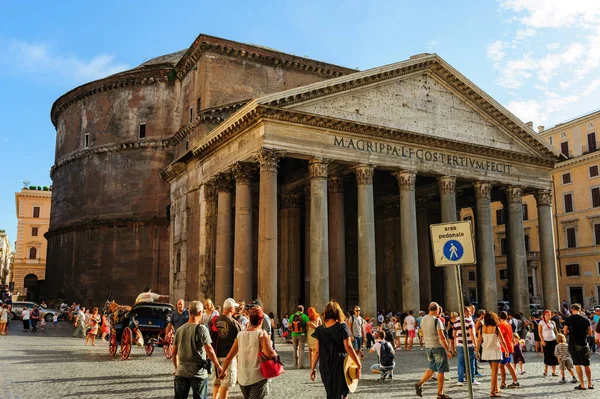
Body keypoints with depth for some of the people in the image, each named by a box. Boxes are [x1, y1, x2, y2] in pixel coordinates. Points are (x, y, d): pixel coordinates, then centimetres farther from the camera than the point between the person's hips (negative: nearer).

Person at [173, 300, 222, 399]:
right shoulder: (201, 329, -11)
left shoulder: (180, 329, 5)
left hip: (181, 372, 4)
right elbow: (209, 350, -16)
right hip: (198, 373, -4)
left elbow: (174, 352, 9)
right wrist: (219, 367, -9)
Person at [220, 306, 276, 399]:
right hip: (258, 378, -5)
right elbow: (269, 354, -23)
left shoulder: (240, 334, 3)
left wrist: (223, 371, 20)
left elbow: (229, 356, 7)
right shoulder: (262, 334, -10)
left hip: (242, 378, 5)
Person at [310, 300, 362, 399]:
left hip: (324, 366, 4)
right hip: (339, 366, -3)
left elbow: (317, 351, 1)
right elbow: (349, 348, -14)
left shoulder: (320, 329, 0)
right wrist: (359, 365, -10)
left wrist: (313, 368, 9)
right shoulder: (342, 327, -9)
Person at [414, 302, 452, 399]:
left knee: (431, 368, 18)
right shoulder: (436, 320, -16)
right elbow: (442, 337, -18)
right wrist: (448, 351, -12)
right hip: (438, 347, -7)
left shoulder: (423, 319, 5)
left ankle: (419, 384, 3)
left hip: (427, 347, 7)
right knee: (441, 370, 4)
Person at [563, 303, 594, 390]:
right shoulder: (585, 319, 1)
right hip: (584, 344, 3)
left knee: (577, 364, -1)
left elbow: (565, 332, -4)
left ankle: (582, 385, -5)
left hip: (573, 344, -2)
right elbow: (589, 332, 7)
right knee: (586, 364, 13)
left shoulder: (568, 319, -6)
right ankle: (590, 384, 18)